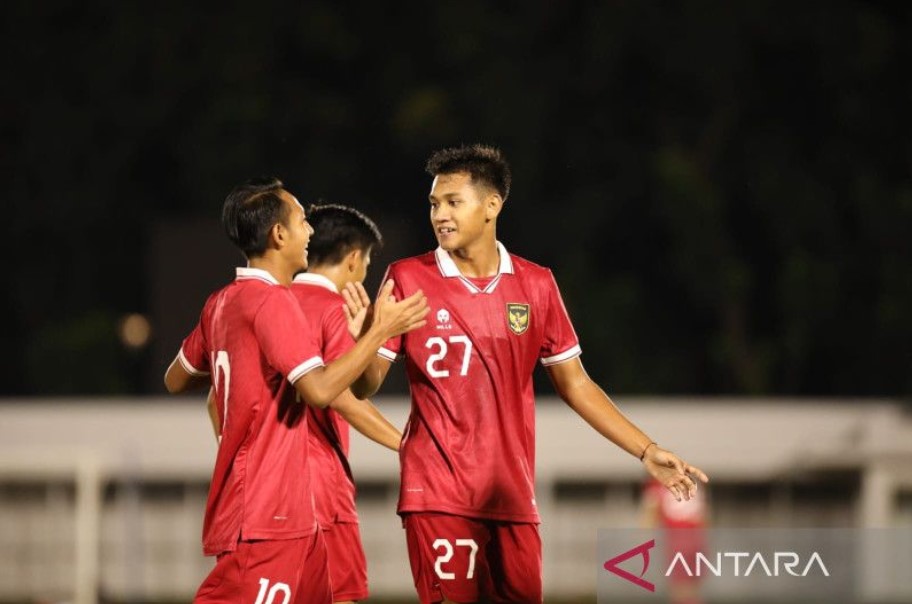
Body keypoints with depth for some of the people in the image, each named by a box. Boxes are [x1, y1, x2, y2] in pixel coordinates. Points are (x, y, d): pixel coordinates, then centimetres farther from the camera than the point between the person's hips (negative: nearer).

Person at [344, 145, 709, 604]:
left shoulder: (535, 284, 6)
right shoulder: (408, 278, -1)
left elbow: (574, 384, 13)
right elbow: (368, 385, -1)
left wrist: (646, 452, 7)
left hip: (512, 493, 3)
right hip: (438, 492, -3)